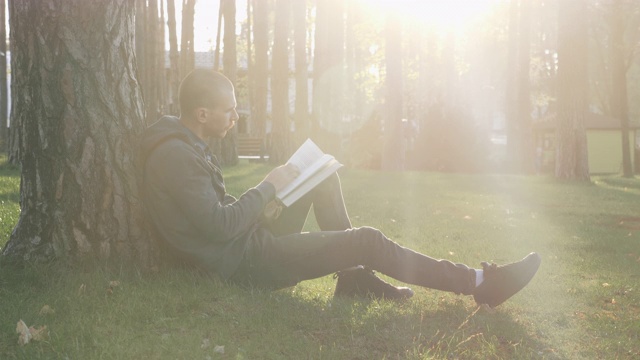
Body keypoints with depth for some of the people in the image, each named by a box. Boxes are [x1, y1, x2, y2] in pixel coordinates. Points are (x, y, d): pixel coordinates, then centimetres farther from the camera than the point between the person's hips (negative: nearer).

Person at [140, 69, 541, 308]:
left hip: (247, 238, 10)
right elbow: (220, 228, -26)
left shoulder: (188, 145, 10)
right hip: (243, 260, -10)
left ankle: (354, 277, 10)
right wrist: (269, 186, -15)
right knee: (368, 240, -15)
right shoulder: (177, 156, -22)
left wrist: (262, 206, 1)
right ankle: (479, 283, -5)